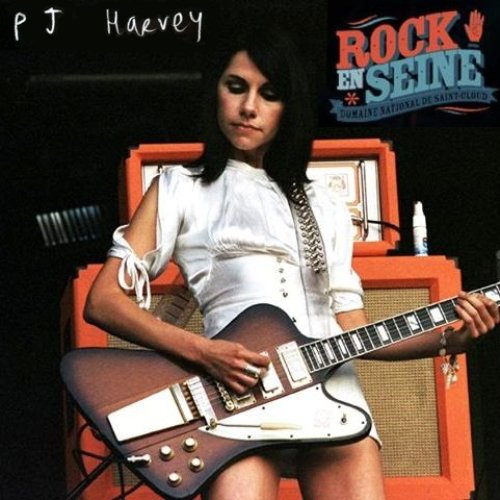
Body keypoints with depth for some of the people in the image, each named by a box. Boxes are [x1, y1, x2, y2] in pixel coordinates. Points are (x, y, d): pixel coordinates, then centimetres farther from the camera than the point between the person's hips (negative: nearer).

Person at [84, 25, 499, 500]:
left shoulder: (325, 208, 25)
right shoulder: (180, 189, 14)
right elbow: (103, 301, 5)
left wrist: (449, 340, 4)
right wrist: (201, 351, -10)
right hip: (239, 387, -4)